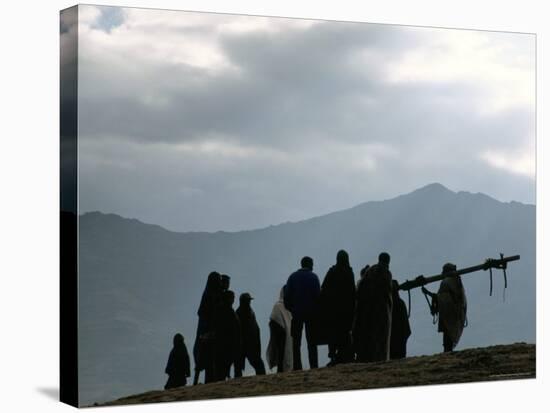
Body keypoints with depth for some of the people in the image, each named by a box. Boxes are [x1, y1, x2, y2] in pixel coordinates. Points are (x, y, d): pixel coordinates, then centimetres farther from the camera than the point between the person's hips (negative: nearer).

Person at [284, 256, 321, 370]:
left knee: (296, 342, 5)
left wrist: (291, 309, 10)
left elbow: (287, 295, 2)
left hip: (296, 313, 2)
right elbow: (318, 295, -7)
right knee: (312, 342, 3)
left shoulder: (293, 276, 6)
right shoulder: (313, 277, -2)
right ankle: (313, 366, -6)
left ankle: (297, 367, -1)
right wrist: (317, 310, 1)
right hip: (311, 313, -2)